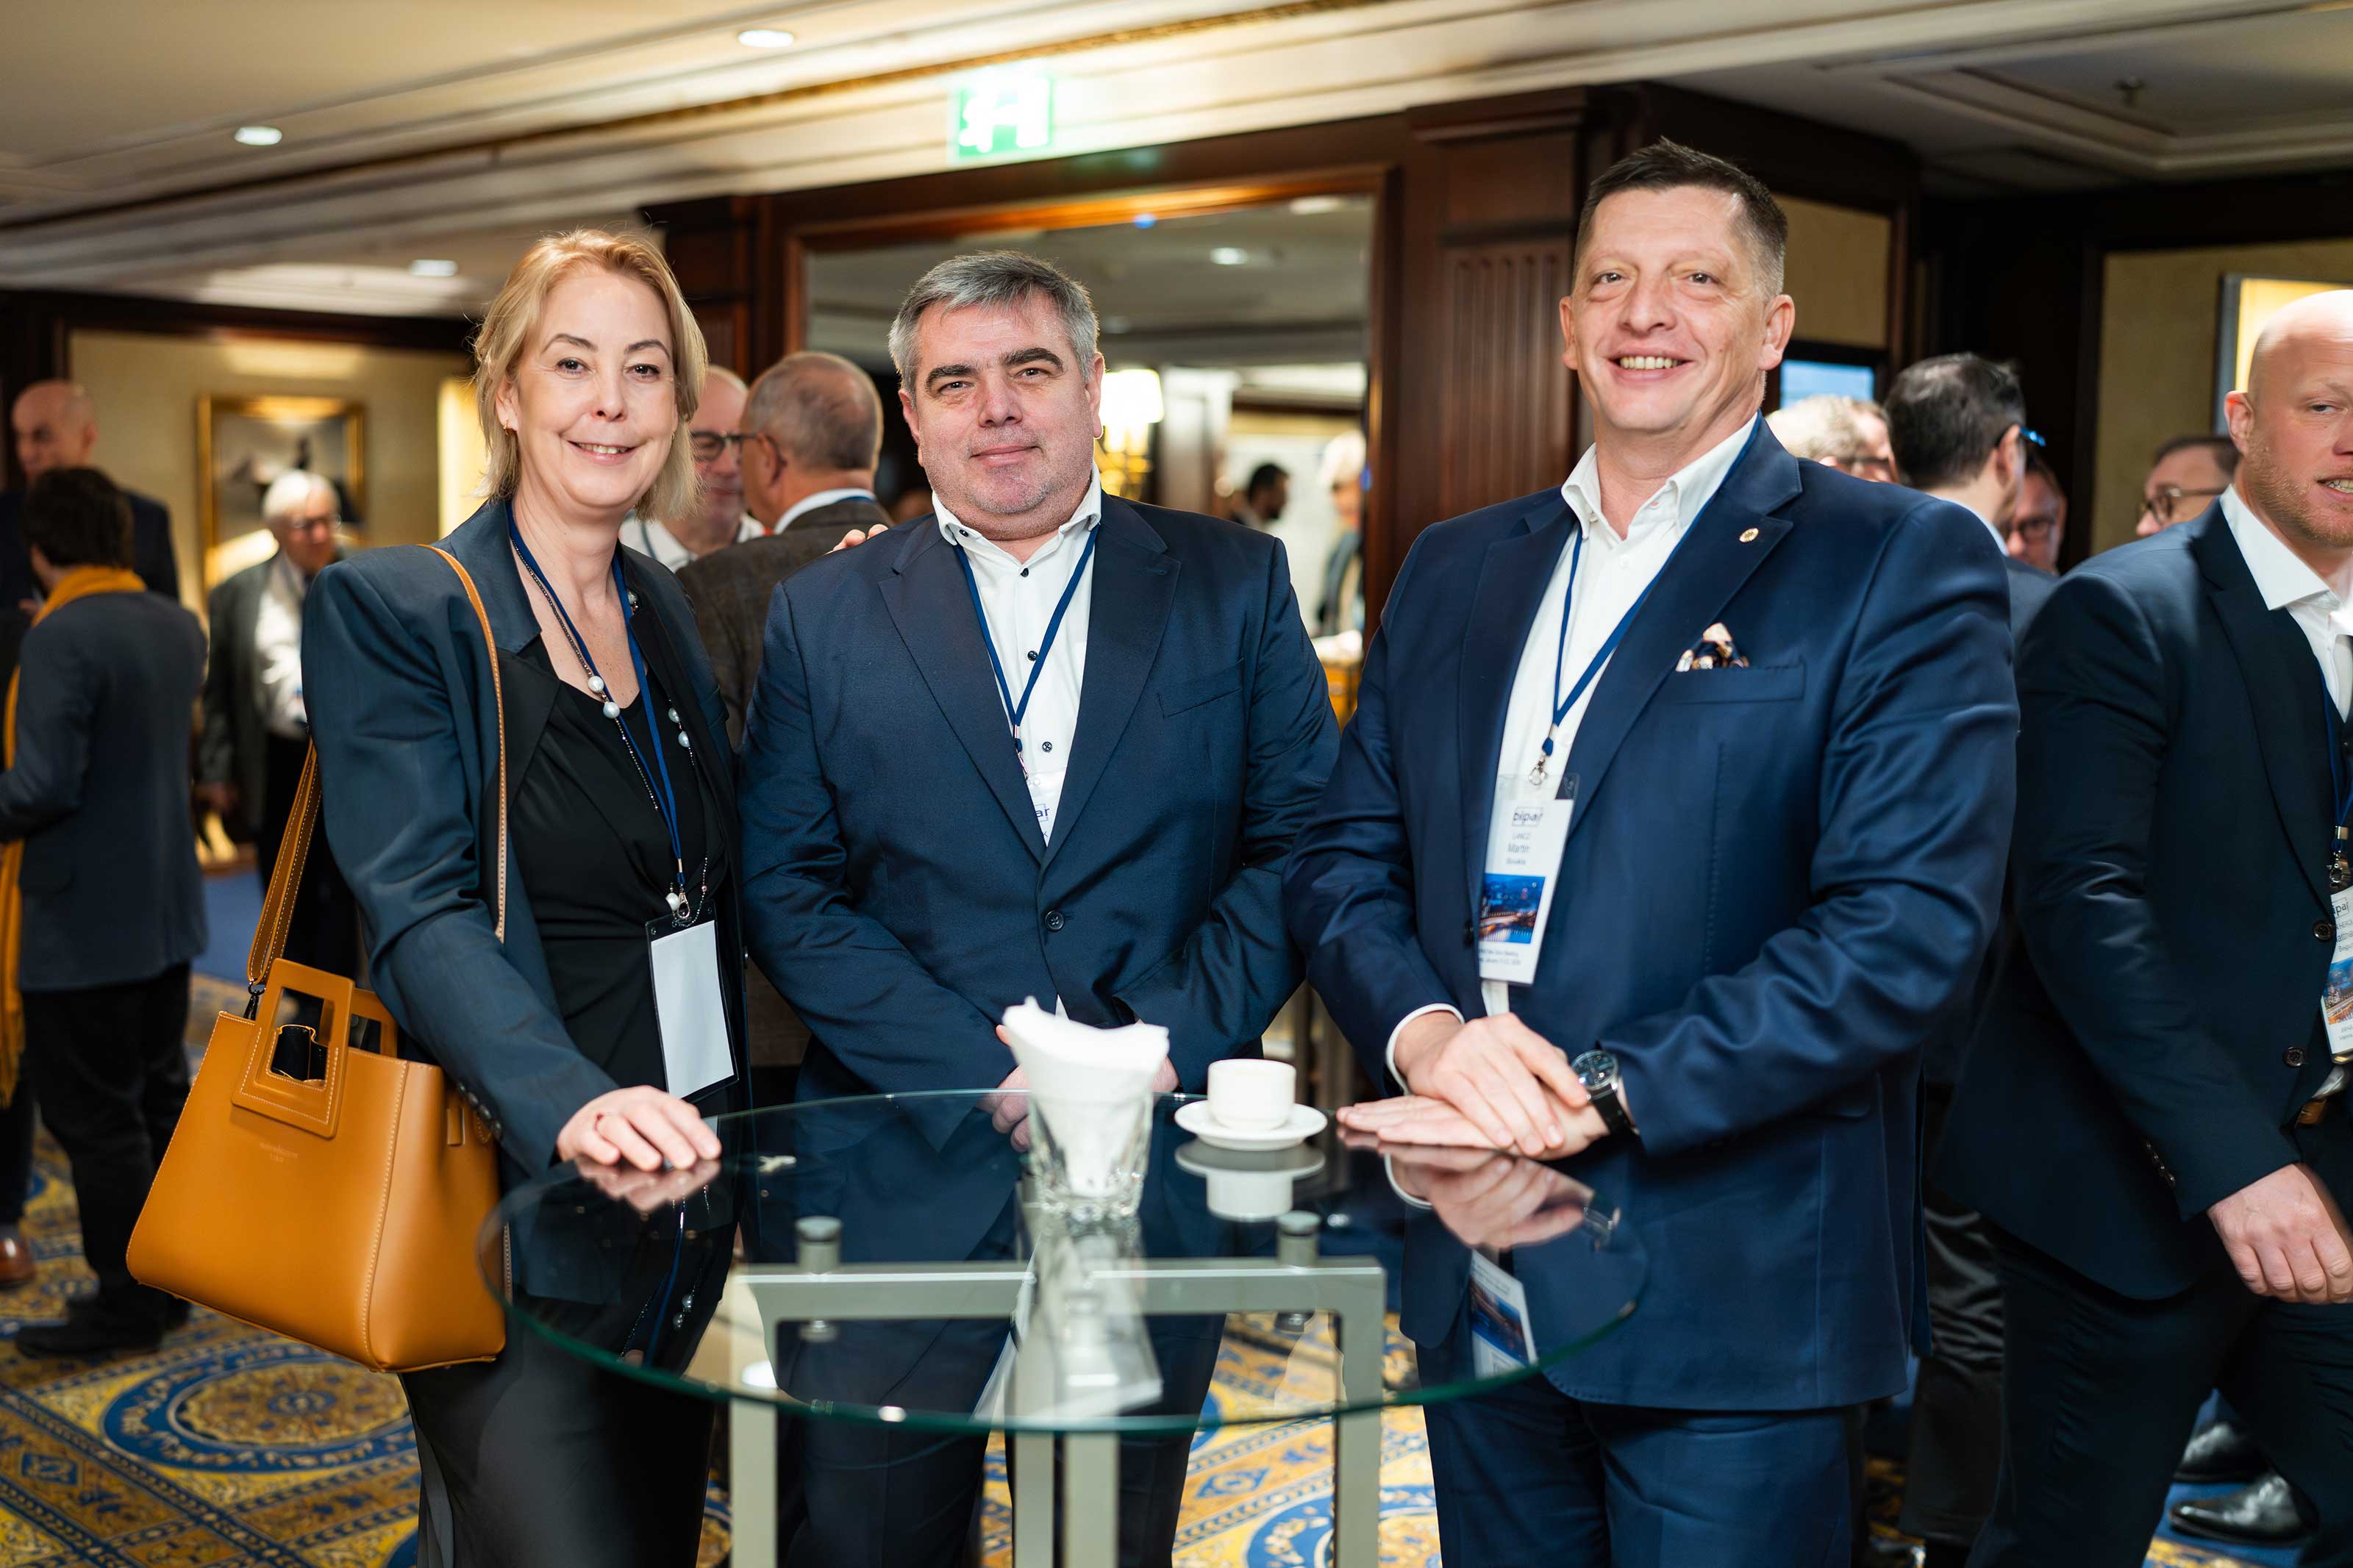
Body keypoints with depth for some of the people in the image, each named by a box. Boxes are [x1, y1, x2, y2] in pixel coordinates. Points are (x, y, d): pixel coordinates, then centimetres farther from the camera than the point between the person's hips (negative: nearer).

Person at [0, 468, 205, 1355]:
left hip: (82, 924, -8)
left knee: (94, 1117, 1)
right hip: (166, 910, 8)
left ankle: (126, 1306, 9)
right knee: (159, 1097, 16)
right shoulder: (179, 627, 5)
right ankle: (169, 1280, 25)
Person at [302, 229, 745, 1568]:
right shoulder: (390, 609, -9)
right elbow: (421, 913, -21)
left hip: (679, 1180, 7)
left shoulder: (667, 611, 11)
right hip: (511, 1196, -7)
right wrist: (573, 1103, -34)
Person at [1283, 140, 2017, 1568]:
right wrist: (1424, 1031, -12)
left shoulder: (1902, 564, -6)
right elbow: (1342, 857, 9)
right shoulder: (1455, 569, 11)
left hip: (1736, 1294, -4)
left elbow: (1912, 925, -15)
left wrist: (1596, 1094, -20)